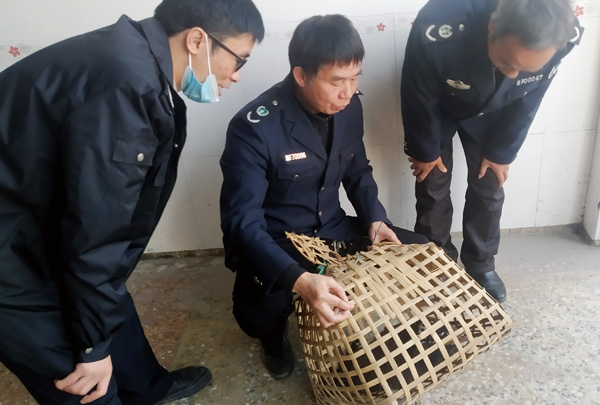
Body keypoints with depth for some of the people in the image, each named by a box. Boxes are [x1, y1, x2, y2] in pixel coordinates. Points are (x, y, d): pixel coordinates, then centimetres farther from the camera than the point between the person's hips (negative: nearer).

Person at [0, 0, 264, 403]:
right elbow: (95, 228, -27)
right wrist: (93, 344, -14)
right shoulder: (126, 85, -30)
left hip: (46, 227, 10)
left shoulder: (143, 69, 1)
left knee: (113, 310, 25)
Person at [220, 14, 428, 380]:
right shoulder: (254, 128, -25)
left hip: (332, 229, 6)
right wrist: (298, 280, -45)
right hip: (275, 243, -5)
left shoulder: (349, 107, -5)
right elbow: (242, 222, -30)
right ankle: (274, 335, 7)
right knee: (260, 311, -34)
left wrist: (375, 218, -7)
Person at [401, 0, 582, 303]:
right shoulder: (438, 30, -43)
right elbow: (419, 97, -24)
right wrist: (425, 151, -9)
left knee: (489, 190, 6)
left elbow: (527, 100, -12)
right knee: (433, 189, 1)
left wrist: (501, 152, -2)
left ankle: (480, 266, 28)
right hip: (437, 109, -2)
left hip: (489, 113, 3)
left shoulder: (565, 36, -32)